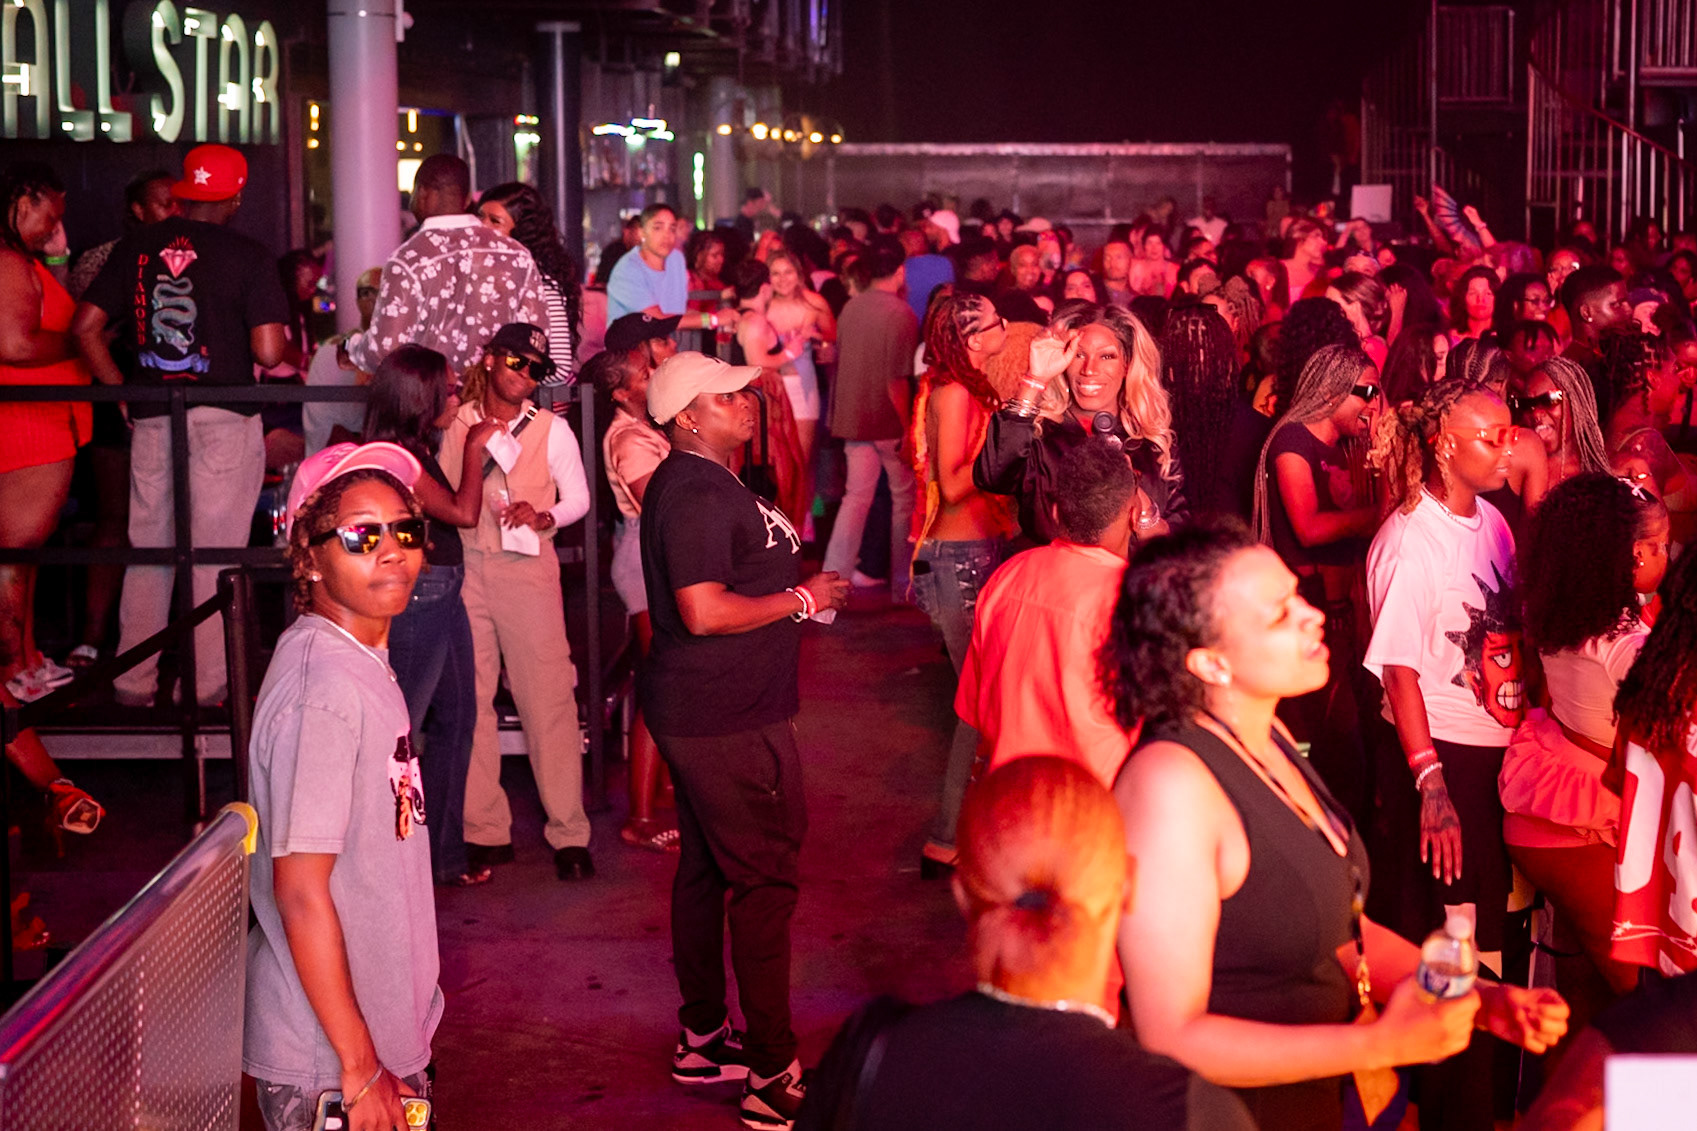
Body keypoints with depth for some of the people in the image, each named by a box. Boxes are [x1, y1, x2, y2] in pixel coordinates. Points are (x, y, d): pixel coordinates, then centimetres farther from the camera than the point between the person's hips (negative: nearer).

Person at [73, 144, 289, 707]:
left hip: (151, 416, 3)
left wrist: (122, 390, 10)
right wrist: (290, 357, 9)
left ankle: (134, 679, 17)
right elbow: (269, 351, -13)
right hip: (224, 416, -3)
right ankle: (207, 681, 6)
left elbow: (86, 327, 2)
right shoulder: (246, 255, -6)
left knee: (147, 548, 12)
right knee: (214, 550, 3)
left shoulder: (136, 247, 5)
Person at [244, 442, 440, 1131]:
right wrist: (360, 1068, -19)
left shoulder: (365, 662, 7)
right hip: (325, 1067, -8)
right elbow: (300, 889, -22)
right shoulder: (325, 688, -21)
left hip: (389, 1035, 8)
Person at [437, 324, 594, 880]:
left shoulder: (552, 429, 3)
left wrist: (543, 516, -13)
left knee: (548, 699, -4)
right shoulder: (457, 426, 7)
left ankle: (569, 833, 2)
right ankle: (484, 831, 11)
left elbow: (579, 499, 5)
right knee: (468, 702, 2)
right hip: (465, 569, 2)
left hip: (527, 569, -2)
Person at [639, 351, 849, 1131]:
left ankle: (703, 1039, 28)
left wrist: (797, 585, 13)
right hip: (726, 720, -11)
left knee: (706, 868, 17)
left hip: (699, 712, 11)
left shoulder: (698, 482, 14)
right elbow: (704, 611, -27)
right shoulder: (698, 494, -20)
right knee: (764, 877, -6)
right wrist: (801, 600, -16)